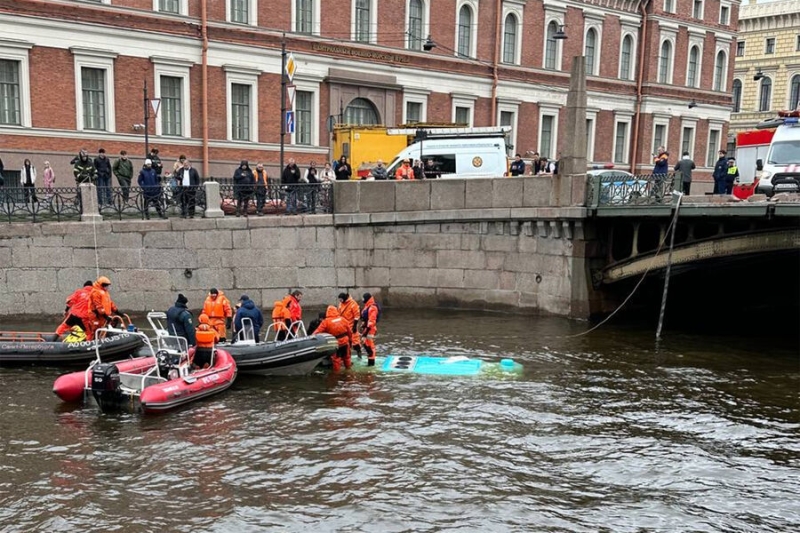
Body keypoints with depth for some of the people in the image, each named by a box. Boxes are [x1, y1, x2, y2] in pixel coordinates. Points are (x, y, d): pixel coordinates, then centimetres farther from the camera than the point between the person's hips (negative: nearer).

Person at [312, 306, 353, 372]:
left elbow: (318, 330, -14)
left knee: (336, 357, 11)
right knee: (346, 355, 25)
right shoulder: (342, 319, 2)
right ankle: (348, 365, 42)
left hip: (336, 342, -4)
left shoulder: (326, 321, -10)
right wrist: (350, 339, 19)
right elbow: (349, 331, 7)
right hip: (345, 340, 4)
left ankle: (337, 369, 19)